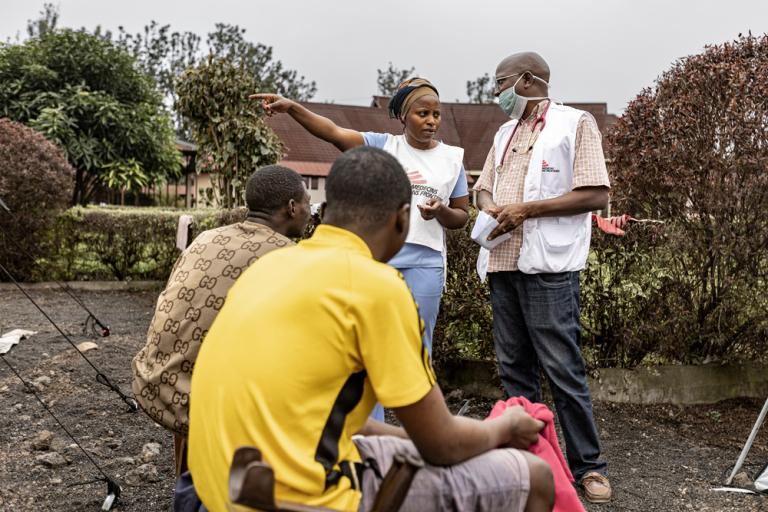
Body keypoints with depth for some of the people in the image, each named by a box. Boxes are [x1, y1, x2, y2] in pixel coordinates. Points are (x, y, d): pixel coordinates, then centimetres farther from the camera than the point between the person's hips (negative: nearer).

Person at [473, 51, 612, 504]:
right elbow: (483, 188, 23)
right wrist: (491, 208, -2)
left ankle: (588, 465, 7)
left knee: (563, 370, -4)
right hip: (504, 263, 7)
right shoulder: (505, 133, 20)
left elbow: (596, 195, -9)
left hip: (549, 264, -7)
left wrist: (527, 209, -14)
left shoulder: (575, 123, -1)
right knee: (515, 368, 9)